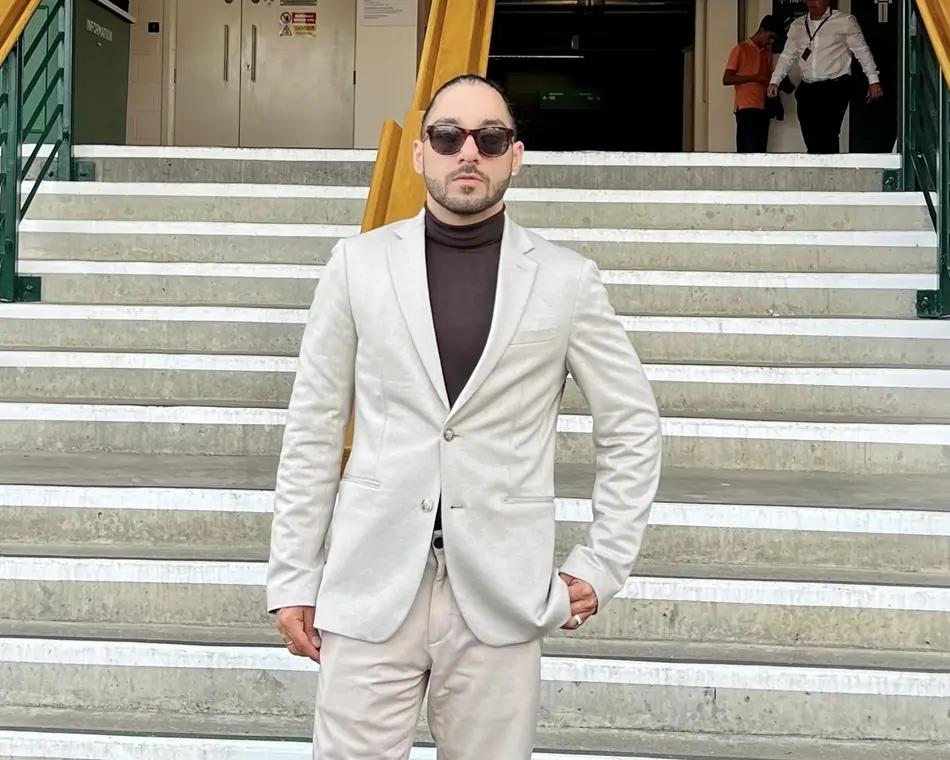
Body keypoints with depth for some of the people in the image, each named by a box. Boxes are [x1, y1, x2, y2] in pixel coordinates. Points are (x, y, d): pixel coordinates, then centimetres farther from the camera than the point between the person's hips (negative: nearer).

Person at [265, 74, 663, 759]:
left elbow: (632, 428, 10)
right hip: (372, 585, 0)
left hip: (499, 594, 0)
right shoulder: (359, 264, 4)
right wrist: (293, 578, 4)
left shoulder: (567, 281, 2)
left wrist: (603, 565, 5)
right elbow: (314, 429, 6)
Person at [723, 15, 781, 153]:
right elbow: (726, 79, -7)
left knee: (760, 153, 2)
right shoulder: (741, 49, -1)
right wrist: (755, 77, -14)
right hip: (746, 108, -7)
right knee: (748, 151, -14)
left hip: (763, 108, 7)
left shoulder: (767, 52, 18)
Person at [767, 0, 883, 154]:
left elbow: (862, 51, 2)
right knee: (811, 139, 1)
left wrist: (874, 80, -2)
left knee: (828, 135, -16)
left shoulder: (845, 21, 0)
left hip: (835, 88, -4)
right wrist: (775, 81, 7)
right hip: (807, 89, 5)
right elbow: (787, 56, 17)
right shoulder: (797, 26, 13)